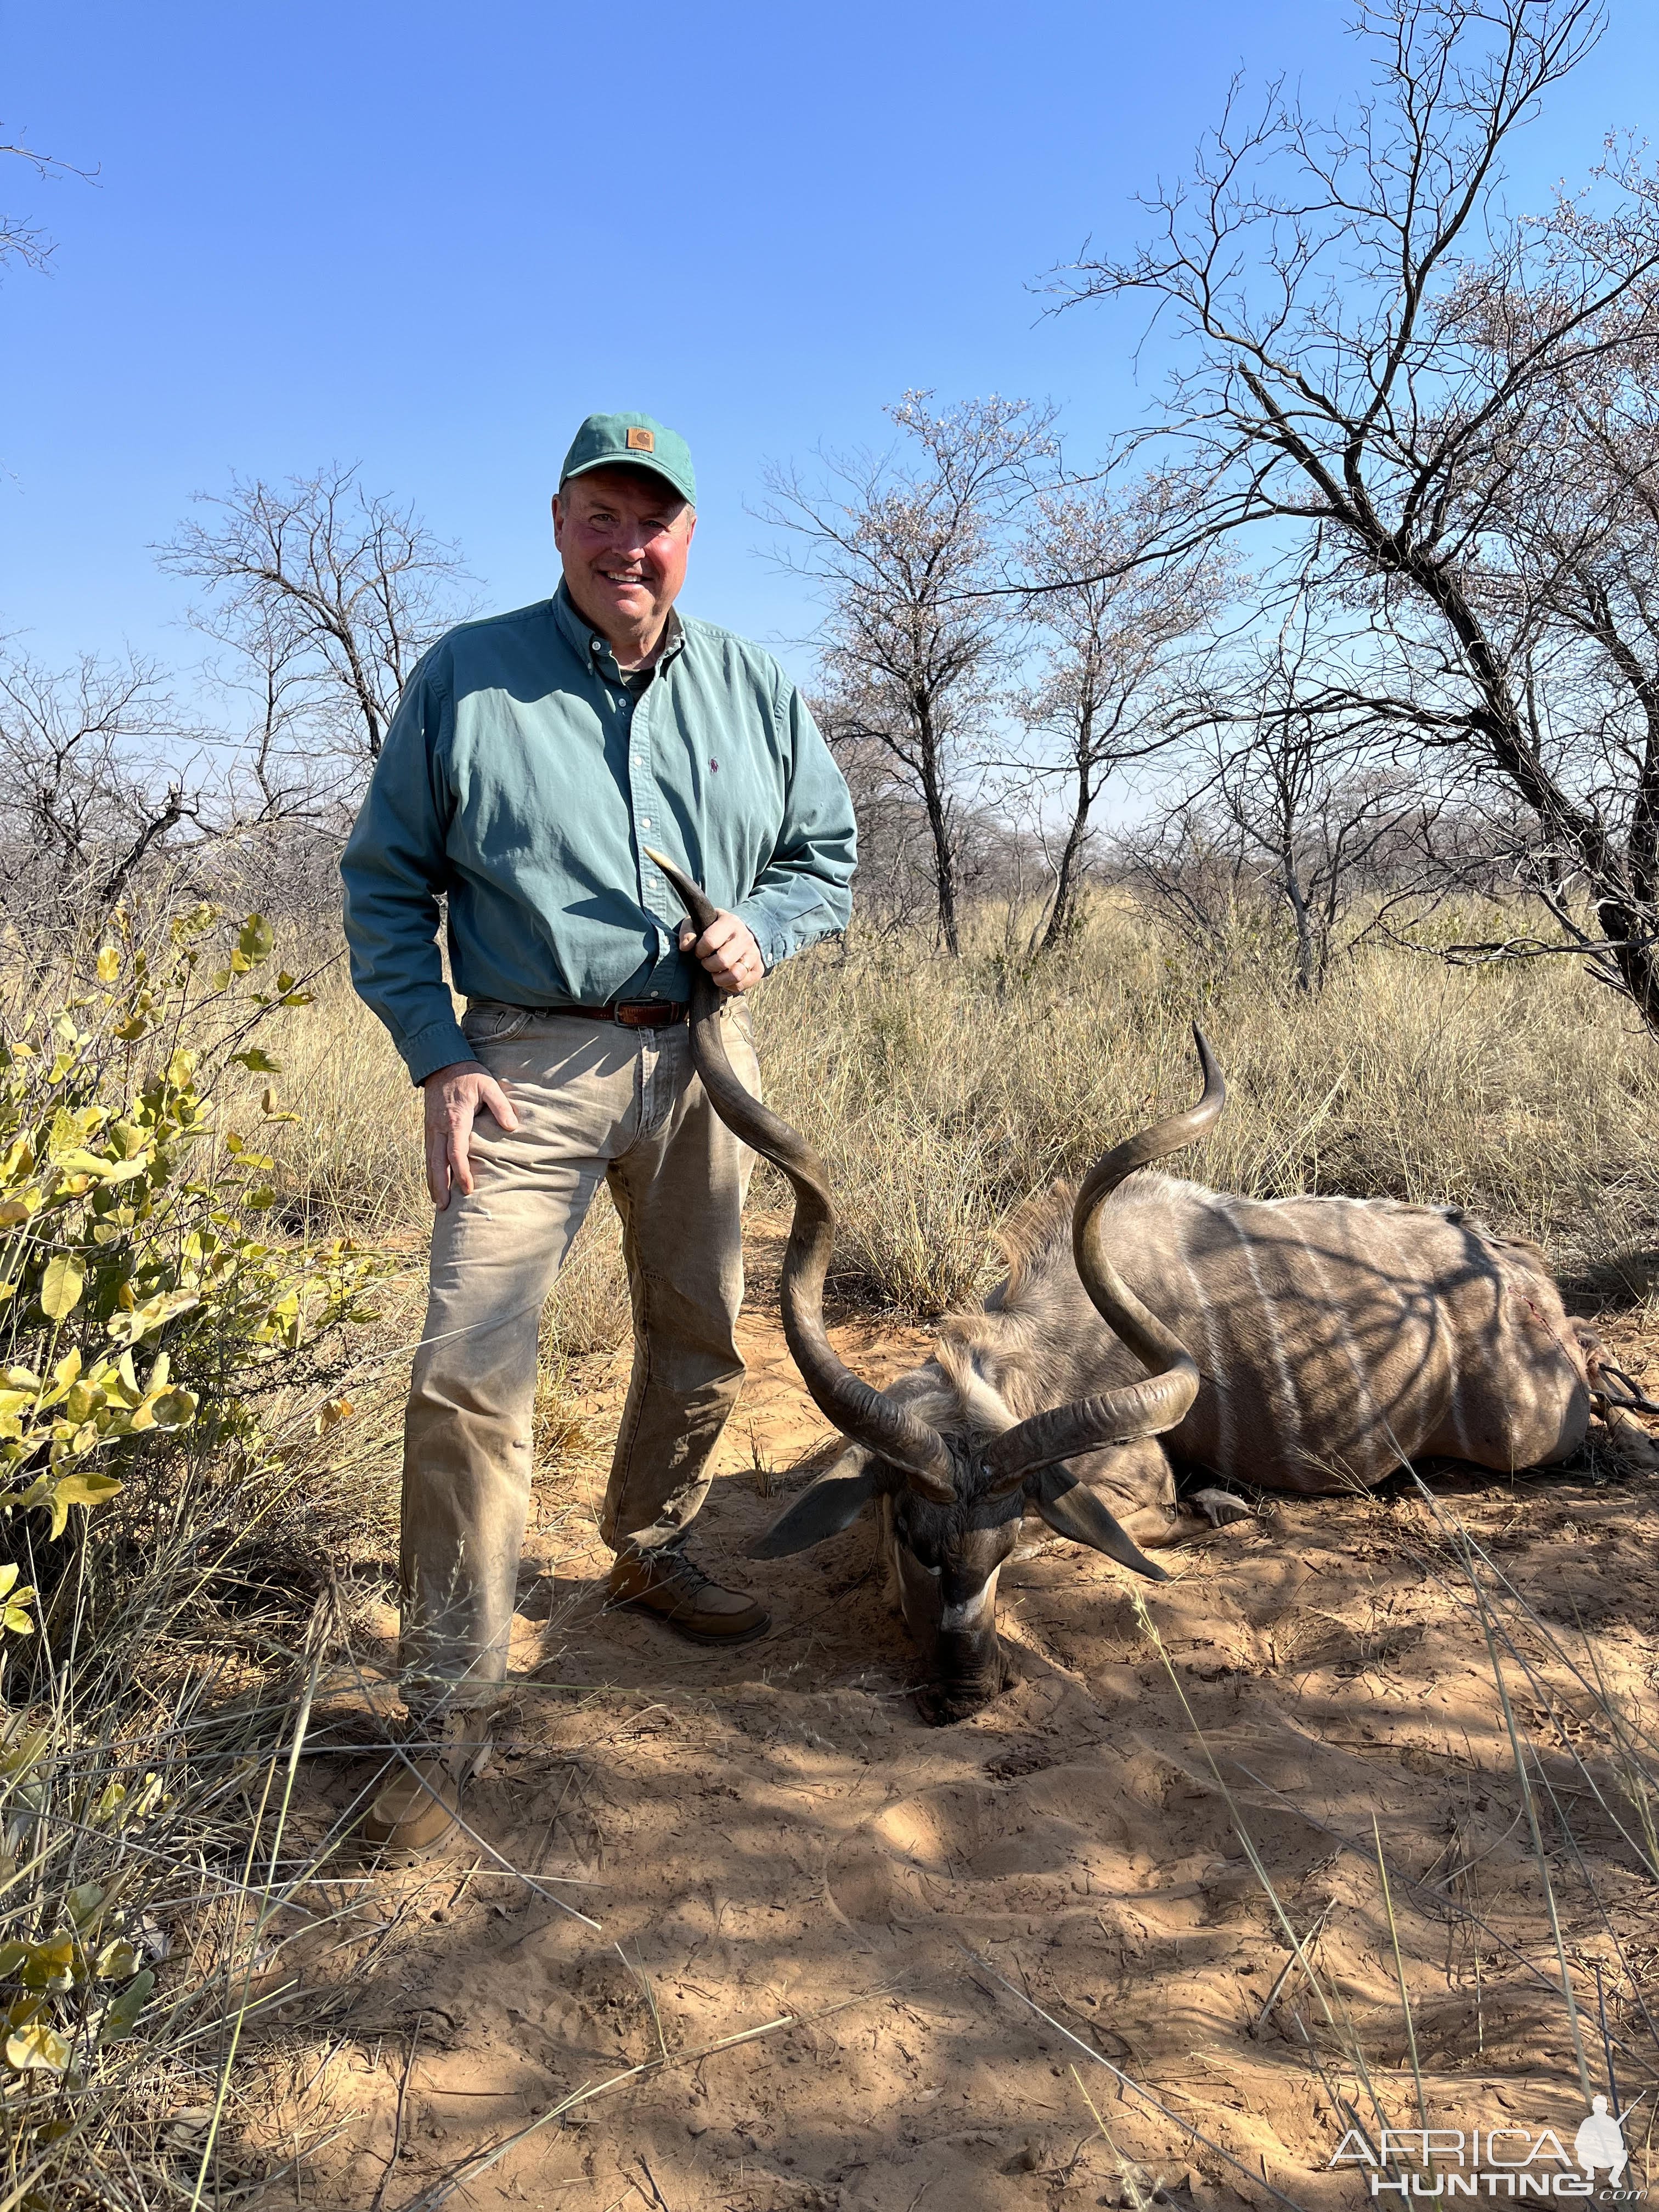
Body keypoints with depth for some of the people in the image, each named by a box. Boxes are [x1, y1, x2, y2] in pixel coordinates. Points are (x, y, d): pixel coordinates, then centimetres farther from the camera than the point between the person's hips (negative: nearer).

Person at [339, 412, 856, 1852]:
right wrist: (440, 1055, -9)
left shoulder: (755, 691, 9)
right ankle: (451, 1709, 2)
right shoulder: (467, 678, -1)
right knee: (470, 1373, -11)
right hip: (530, 1059, -3)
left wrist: (760, 933, -6)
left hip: (700, 1058, 4)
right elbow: (387, 884, 2)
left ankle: (649, 1553, 42)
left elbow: (826, 855, 16)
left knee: (700, 1343, 15)